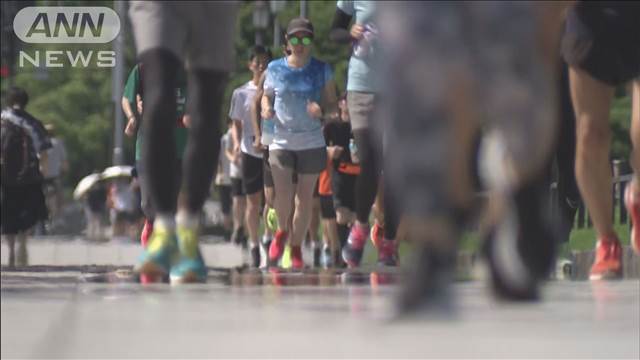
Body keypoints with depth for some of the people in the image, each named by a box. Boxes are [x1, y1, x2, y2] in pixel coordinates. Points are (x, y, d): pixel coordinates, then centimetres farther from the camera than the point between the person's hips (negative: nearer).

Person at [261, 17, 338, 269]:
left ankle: (296, 248, 21)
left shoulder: (322, 71, 2)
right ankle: (282, 231, 17)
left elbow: (333, 107, 5)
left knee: (305, 199, 4)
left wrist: (322, 110, -18)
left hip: (311, 144, 1)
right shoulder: (275, 69, 3)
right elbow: (266, 96, 15)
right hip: (281, 142, -1)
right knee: (283, 195, -14)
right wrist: (266, 109, -8)